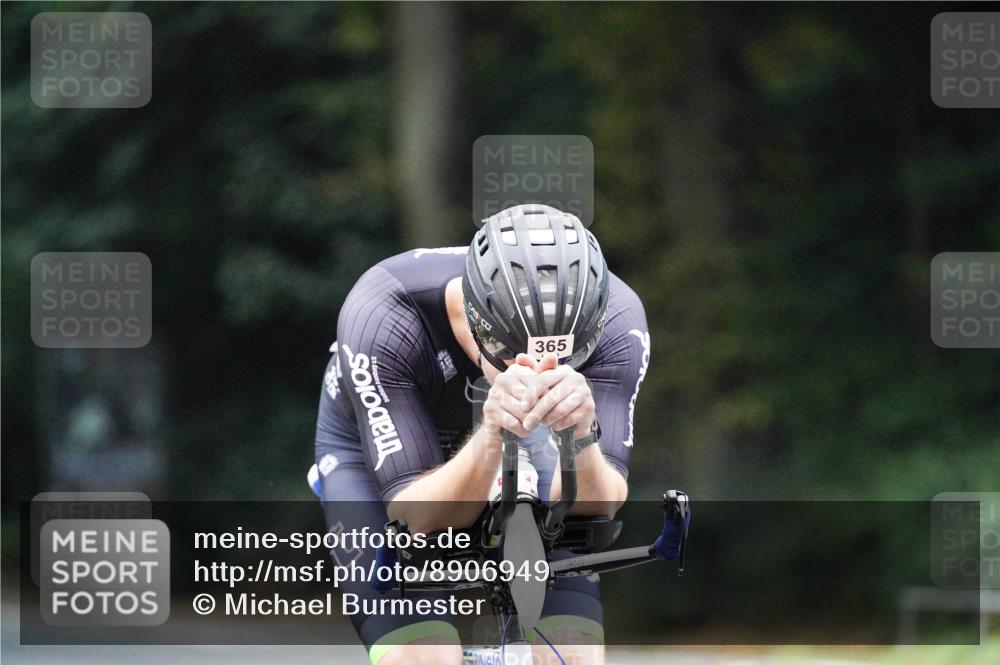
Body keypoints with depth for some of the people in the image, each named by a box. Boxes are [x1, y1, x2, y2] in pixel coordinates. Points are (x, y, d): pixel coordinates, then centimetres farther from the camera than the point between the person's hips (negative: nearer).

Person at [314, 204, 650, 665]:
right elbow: (417, 521, -38)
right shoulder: (383, 320, -38)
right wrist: (493, 434, -57)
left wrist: (582, 433, -57)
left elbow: (595, 509, -35)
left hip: (523, 451, 2)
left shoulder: (615, 320, -32)